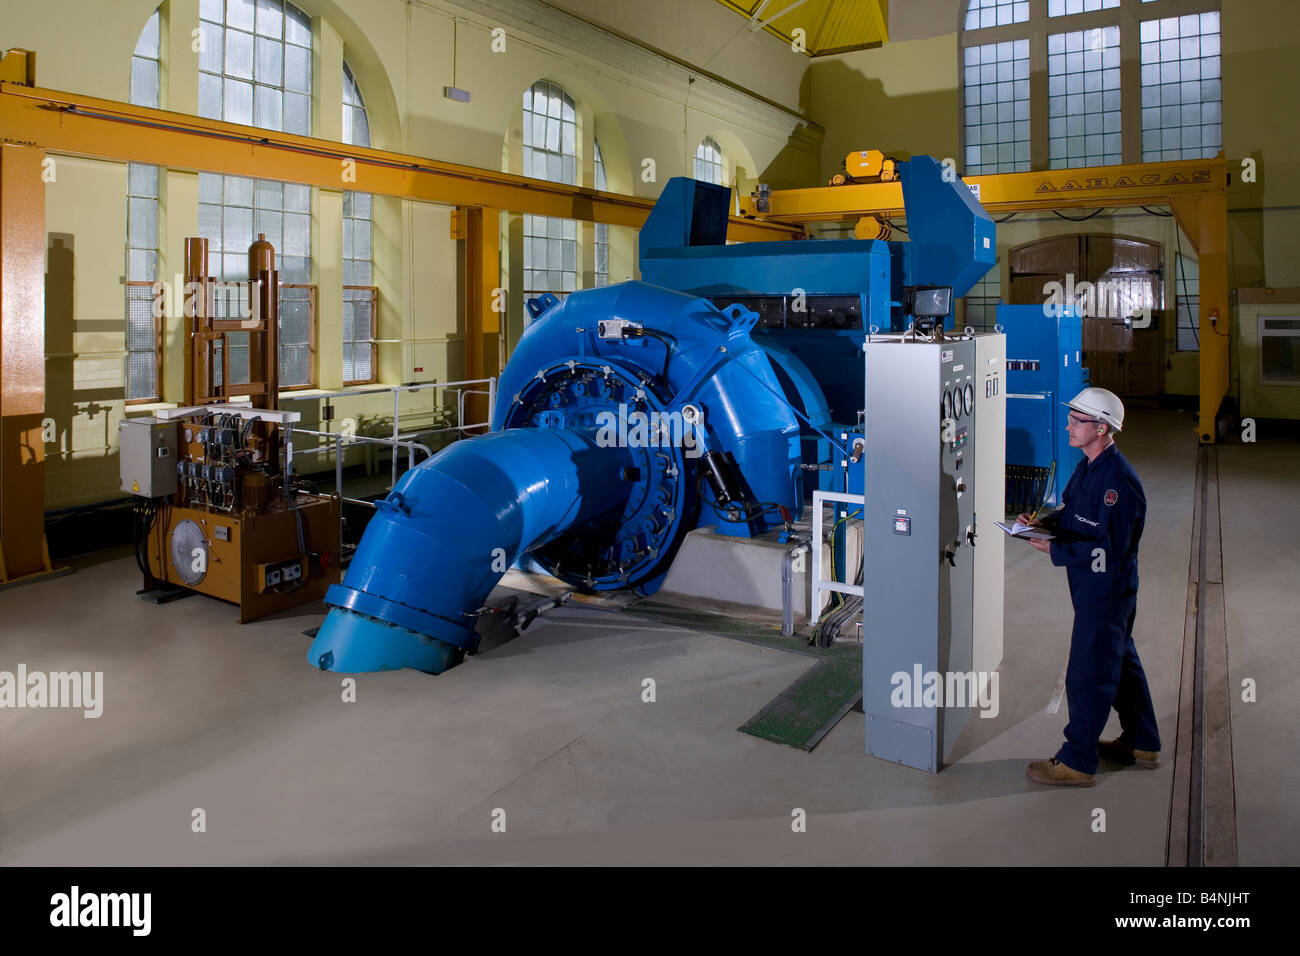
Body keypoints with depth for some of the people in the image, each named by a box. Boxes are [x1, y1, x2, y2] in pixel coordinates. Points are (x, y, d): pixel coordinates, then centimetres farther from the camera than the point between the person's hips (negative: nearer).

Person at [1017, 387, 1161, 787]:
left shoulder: (1117, 481, -25)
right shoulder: (1088, 466, 6)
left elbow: (1108, 550, -26)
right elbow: (1074, 515, 18)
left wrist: (1054, 550, -23)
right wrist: (1044, 522, 0)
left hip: (1106, 589, -10)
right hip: (1094, 586, 10)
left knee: (1088, 674, -1)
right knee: (1120, 661, 21)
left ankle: (1077, 762, 11)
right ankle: (1142, 744, 38)